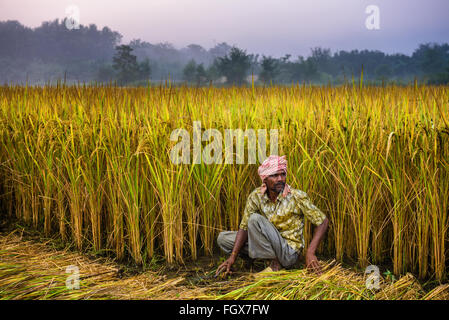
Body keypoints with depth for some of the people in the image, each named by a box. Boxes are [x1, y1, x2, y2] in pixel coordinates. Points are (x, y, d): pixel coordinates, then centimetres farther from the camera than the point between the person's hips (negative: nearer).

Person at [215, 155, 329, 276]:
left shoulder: (297, 197, -16)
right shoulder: (256, 196, -5)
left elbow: (323, 221, -12)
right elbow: (244, 228, -3)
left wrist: (310, 252, -24)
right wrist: (232, 257, -15)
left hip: (289, 253, -6)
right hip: (270, 245, 6)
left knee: (255, 219, -25)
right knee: (223, 238, -1)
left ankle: (275, 262, -10)